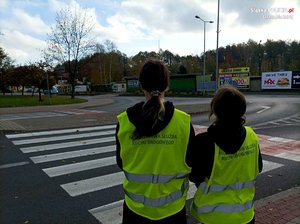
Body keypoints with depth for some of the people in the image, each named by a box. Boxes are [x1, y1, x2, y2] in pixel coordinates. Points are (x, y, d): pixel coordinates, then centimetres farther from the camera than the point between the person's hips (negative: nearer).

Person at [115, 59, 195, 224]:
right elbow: (190, 163, -6)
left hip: (136, 206, 1)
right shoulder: (183, 121, -18)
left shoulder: (124, 122, -16)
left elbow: (121, 163, -2)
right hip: (172, 206, 0)